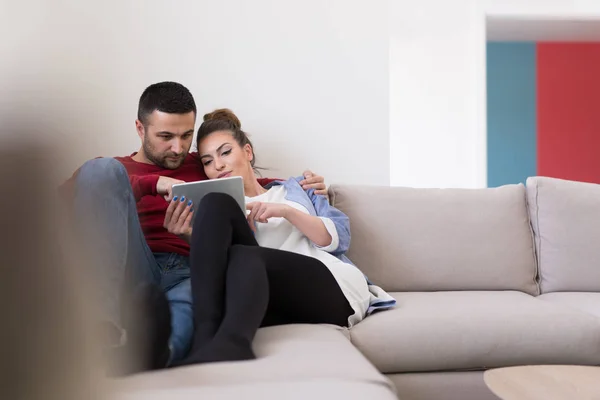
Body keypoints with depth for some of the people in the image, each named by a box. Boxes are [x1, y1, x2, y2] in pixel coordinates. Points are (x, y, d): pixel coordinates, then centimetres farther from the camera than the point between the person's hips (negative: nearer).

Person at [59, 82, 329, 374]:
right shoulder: (110, 169, 23)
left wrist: (305, 186, 16)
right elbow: (68, 195, 1)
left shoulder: (206, 167, 30)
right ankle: (110, 316, -42)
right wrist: (151, 183, -11)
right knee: (100, 170, -24)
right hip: (133, 275, 0)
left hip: (193, 276, 1)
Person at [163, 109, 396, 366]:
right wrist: (191, 237, -8)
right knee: (214, 204, -20)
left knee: (244, 258, -32)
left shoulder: (295, 188, 29)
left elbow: (339, 238, 13)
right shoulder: (219, 211, 28)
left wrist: (286, 211, -1)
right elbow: (215, 262, 10)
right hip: (274, 300, 1)